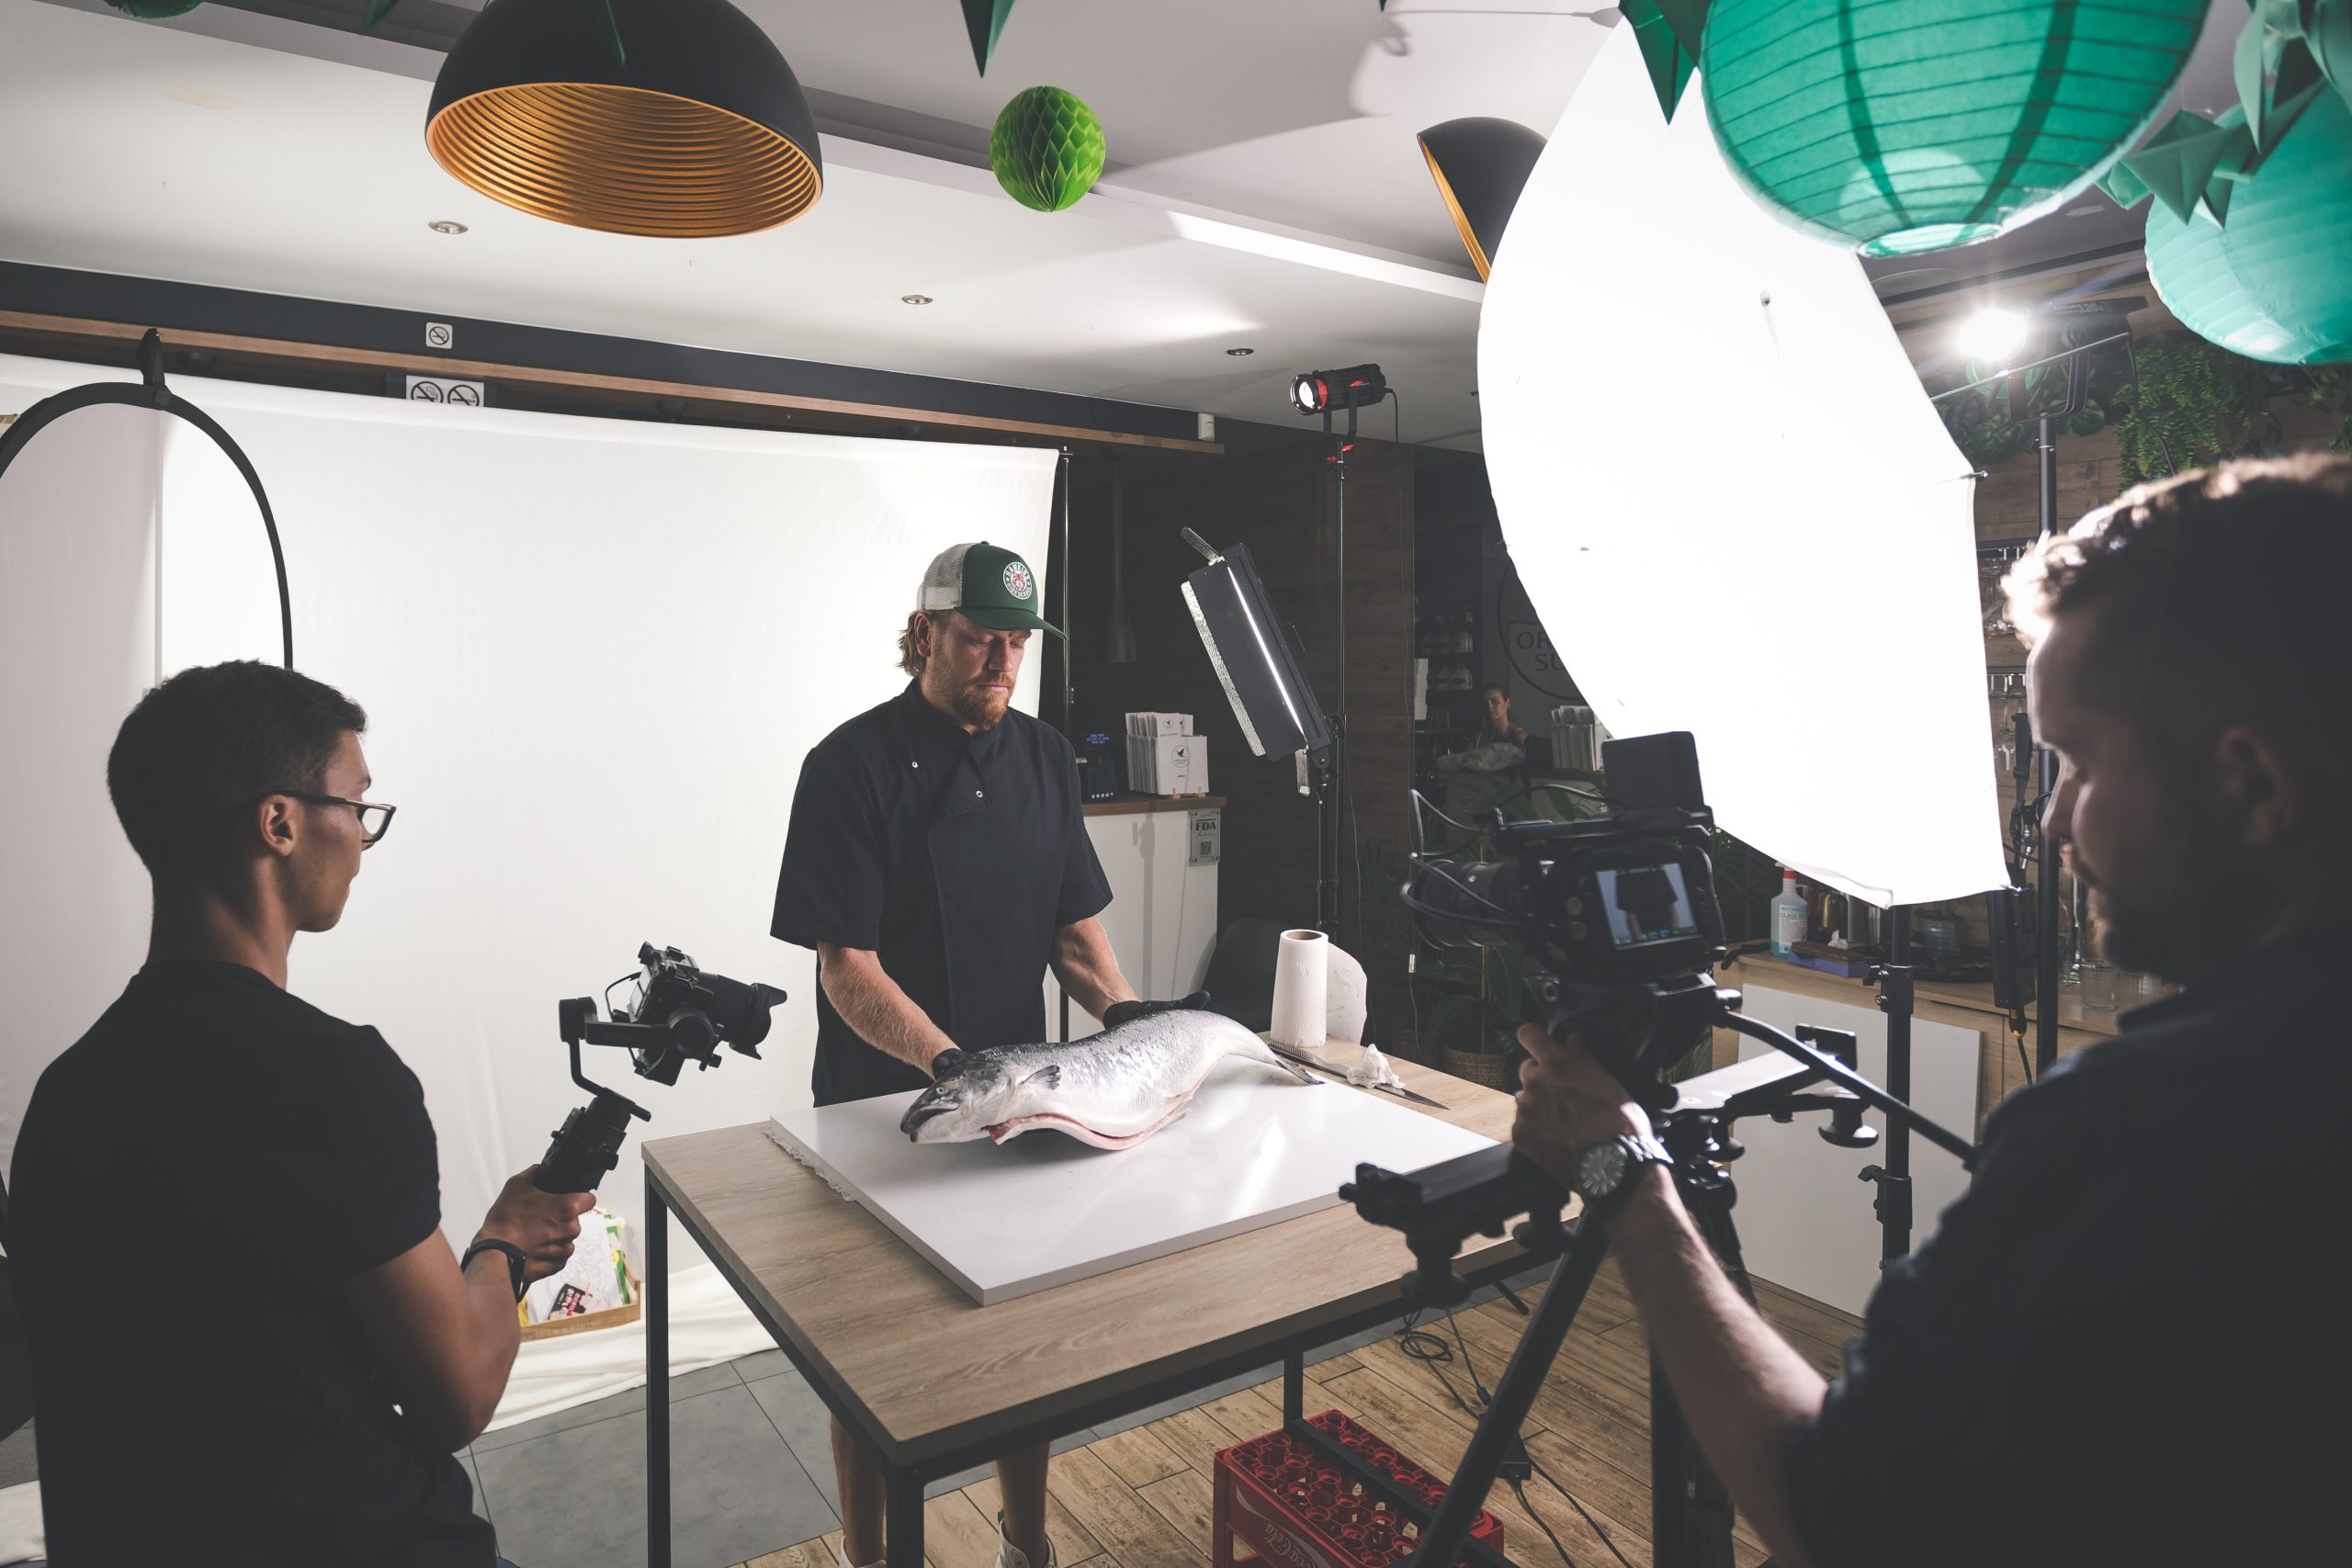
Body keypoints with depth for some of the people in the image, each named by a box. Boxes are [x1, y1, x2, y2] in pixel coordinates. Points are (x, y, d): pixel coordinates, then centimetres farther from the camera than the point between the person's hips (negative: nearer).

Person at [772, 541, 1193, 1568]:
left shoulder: (1043, 757, 4)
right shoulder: (854, 766, -14)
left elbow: (1073, 925, 8)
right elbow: (848, 968, -18)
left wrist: (1120, 1006, -10)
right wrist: (951, 1064, -31)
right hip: (882, 1102, -5)